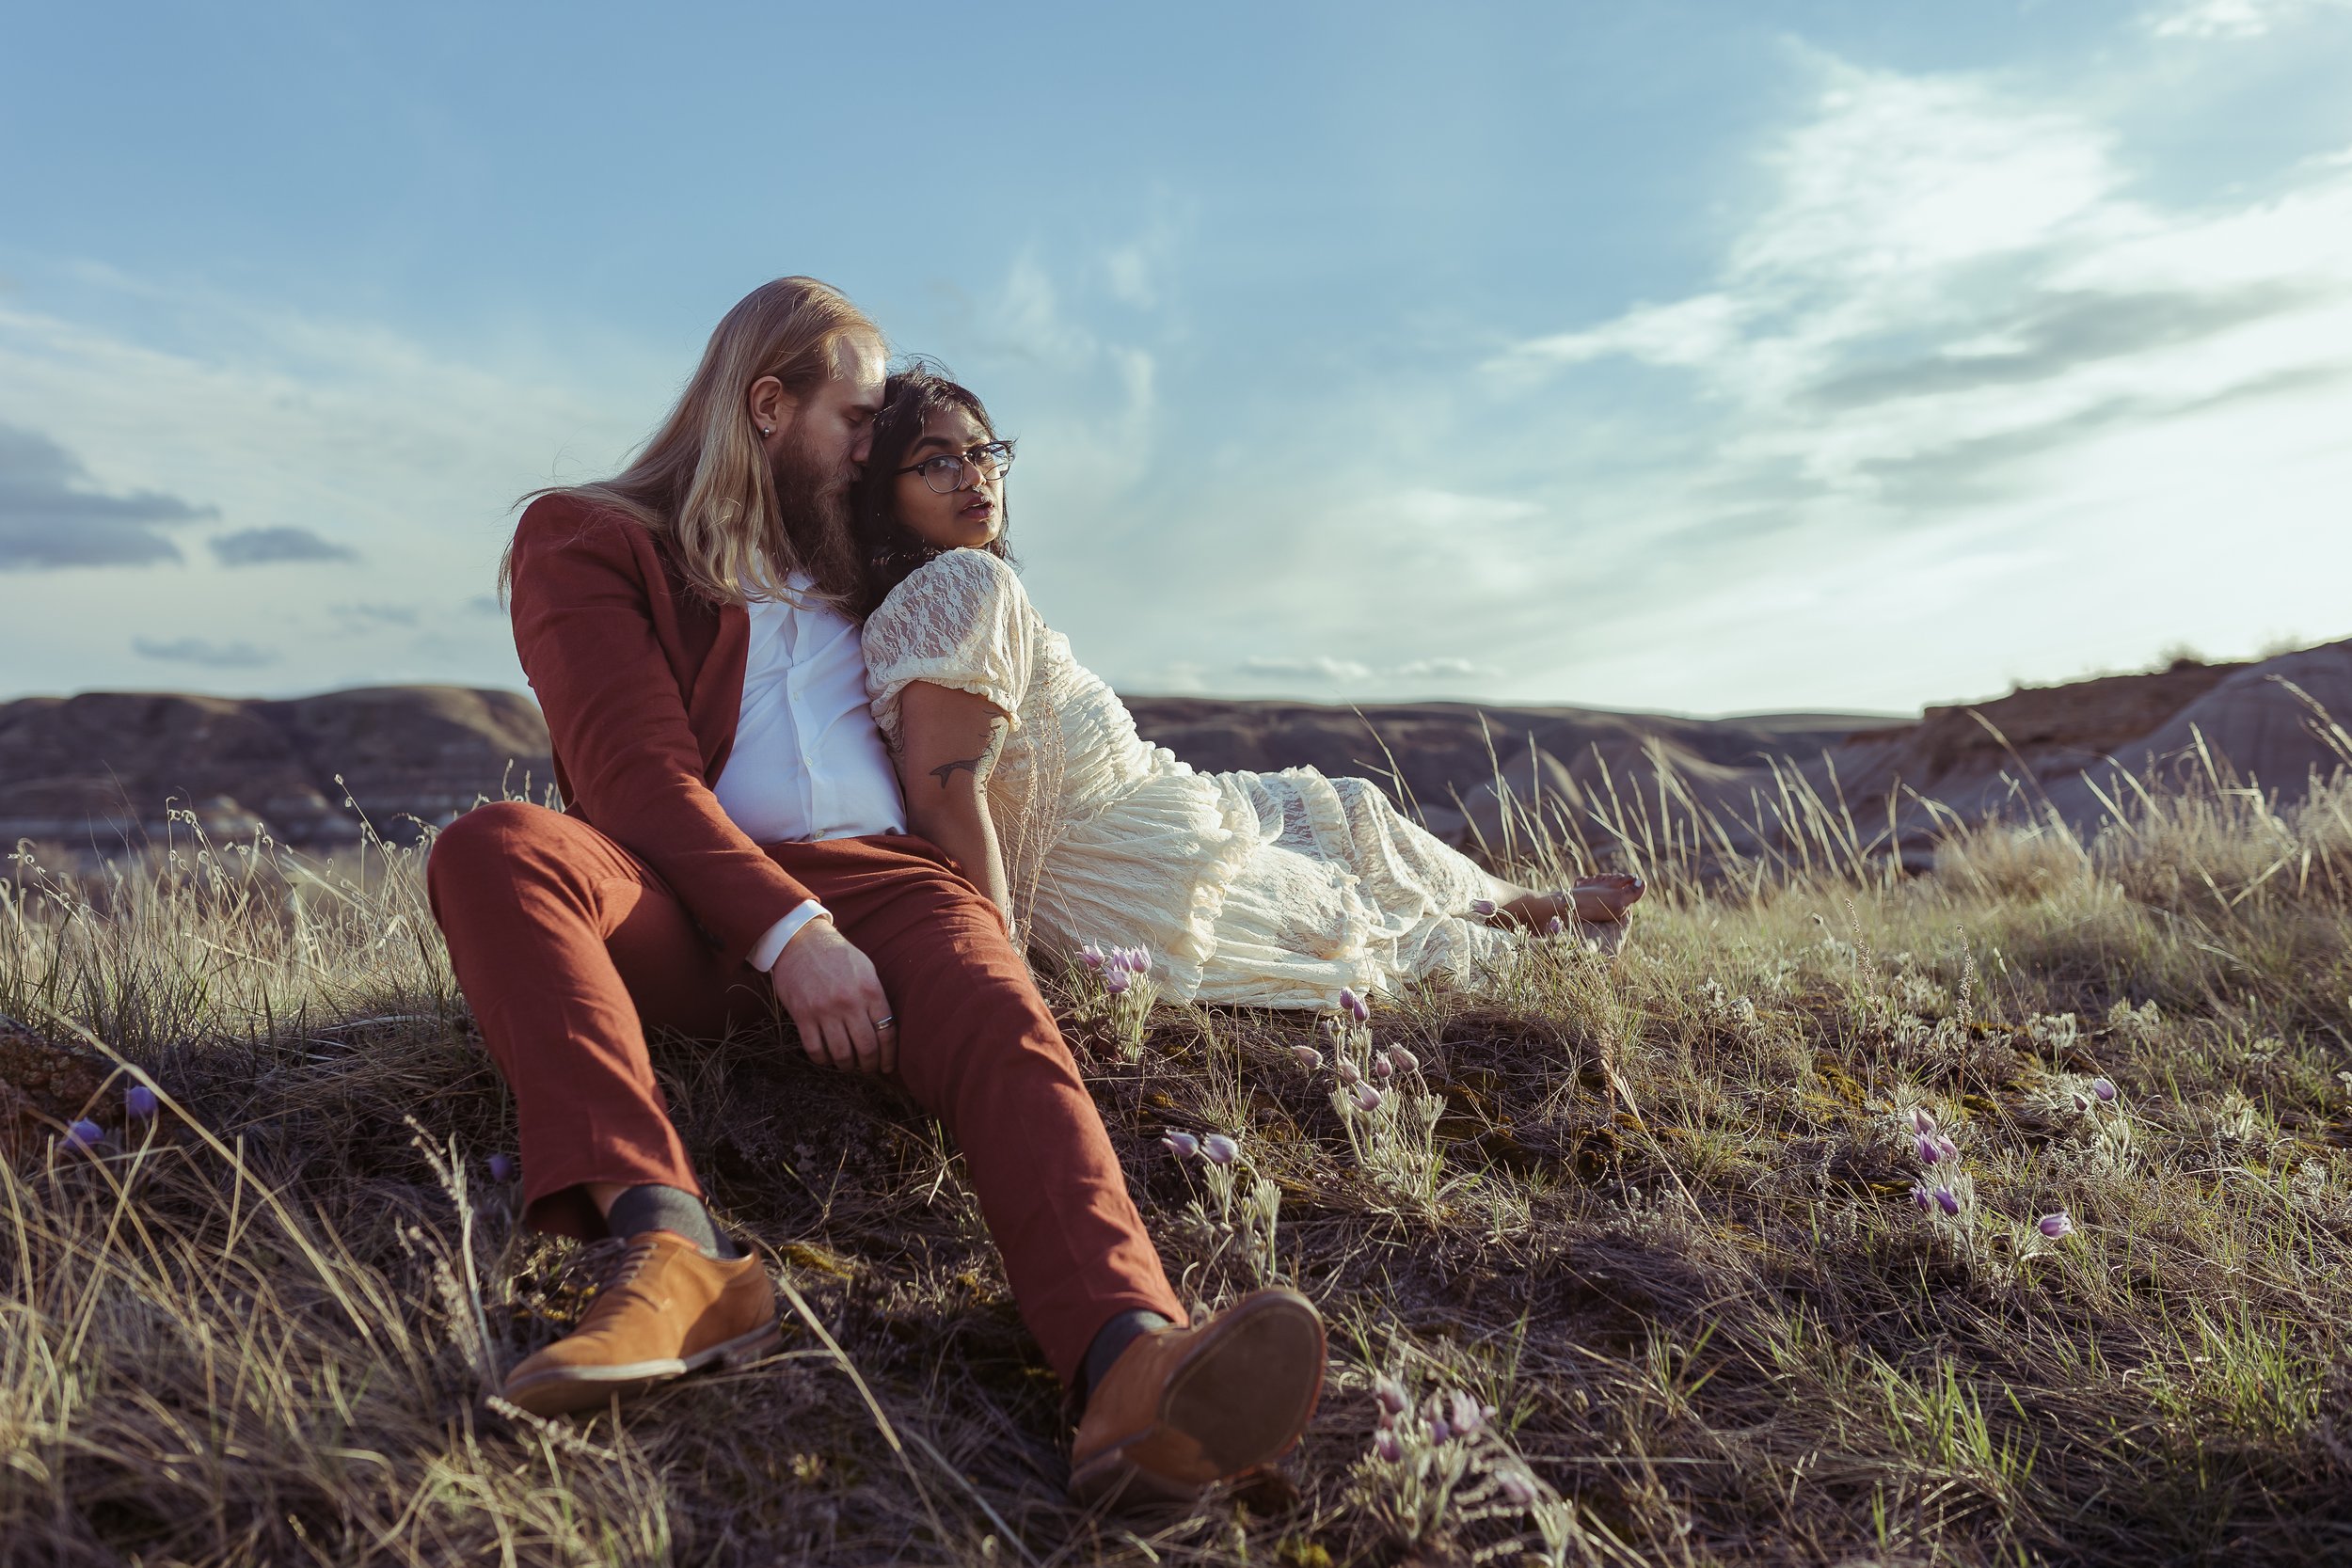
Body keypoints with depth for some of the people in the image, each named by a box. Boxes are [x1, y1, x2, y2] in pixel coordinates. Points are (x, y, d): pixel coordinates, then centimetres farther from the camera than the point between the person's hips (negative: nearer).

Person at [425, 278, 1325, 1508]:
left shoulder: (854, 566, 30)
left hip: (876, 883, 3)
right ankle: (673, 1249, -48)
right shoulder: (586, 541, 12)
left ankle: (1128, 1364, -57)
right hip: (692, 906, -2)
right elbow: (633, 772, -7)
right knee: (491, 846, -32)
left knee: (1003, 1024, -31)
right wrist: (786, 933, -20)